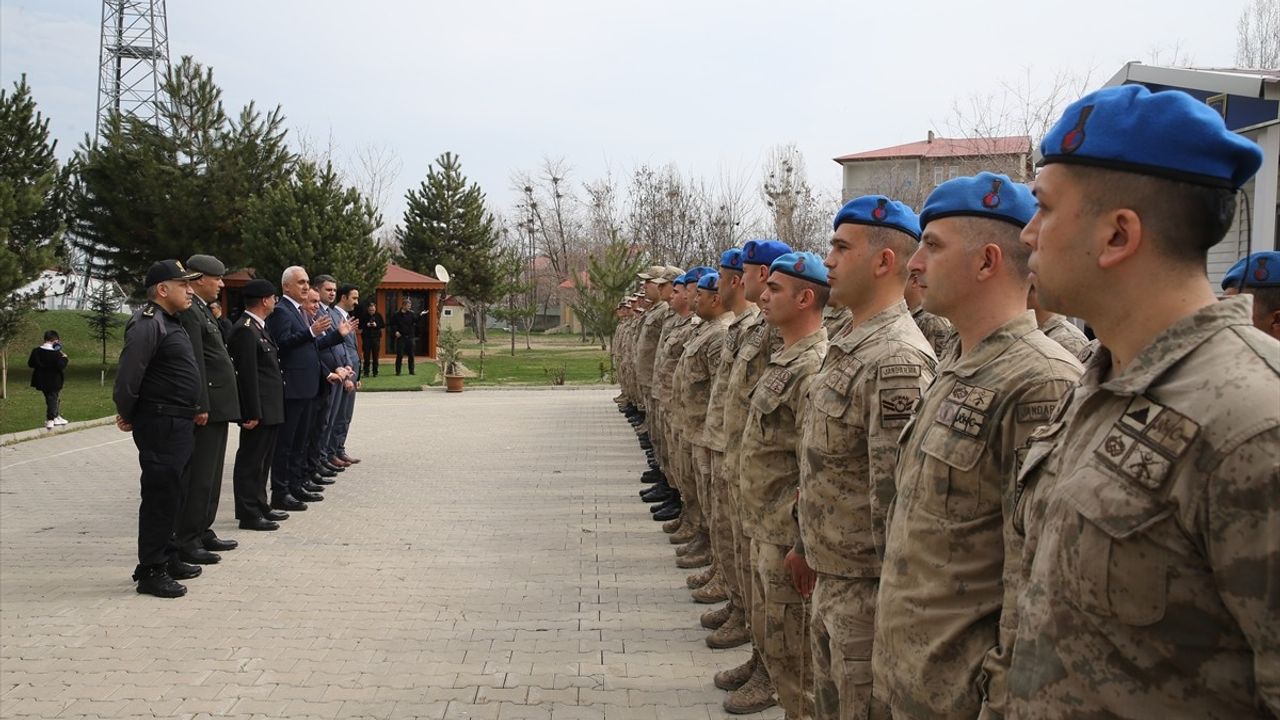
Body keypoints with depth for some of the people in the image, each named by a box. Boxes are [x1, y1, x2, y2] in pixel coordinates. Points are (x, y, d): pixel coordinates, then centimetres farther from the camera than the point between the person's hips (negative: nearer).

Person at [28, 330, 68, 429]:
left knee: (50, 398, 19)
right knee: (53, 399, 8)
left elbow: (30, 364, 3)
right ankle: (50, 420, 7)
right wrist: (64, 358, -8)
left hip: (42, 380, 5)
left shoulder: (36, 351, -3)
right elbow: (61, 366, -23)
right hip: (54, 381, -5)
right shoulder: (56, 353, -20)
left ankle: (56, 417, 27)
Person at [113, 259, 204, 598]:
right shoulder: (148, 324, -17)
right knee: (160, 496, -5)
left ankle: (167, 558, 27)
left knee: (170, 494, 16)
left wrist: (191, 413, 16)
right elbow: (128, 377, -22)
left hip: (178, 423, 10)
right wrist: (127, 416, -10)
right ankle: (150, 571, 3)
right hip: (160, 425, -10)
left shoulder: (170, 322, 15)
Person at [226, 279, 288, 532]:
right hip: (259, 411, -10)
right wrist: (252, 413, -21)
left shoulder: (257, 328, 15)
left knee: (261, 461, 17)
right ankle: (249, 514, 4)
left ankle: (260, 506, 26)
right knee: (251, 461, -2)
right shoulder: (245, 331, -17)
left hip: (269, 409, 10)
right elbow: (247, 375, -20)